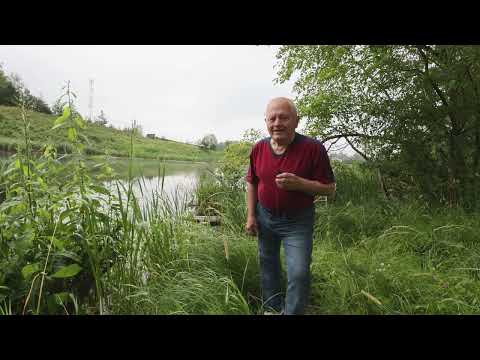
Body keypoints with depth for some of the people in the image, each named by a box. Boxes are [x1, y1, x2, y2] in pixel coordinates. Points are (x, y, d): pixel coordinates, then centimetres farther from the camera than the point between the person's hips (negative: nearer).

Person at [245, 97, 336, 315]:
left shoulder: (313, 148, -18)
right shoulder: (259, 148, -6)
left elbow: (329, 189, -14)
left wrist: (299, 183, -29)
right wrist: (251, 215, 1)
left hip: (298, 221, -4)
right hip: (265, 217, 4)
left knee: (299, 273, -7)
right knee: (268, 265, 18)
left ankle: (292, 312, 19)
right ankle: (272, 308, 40)